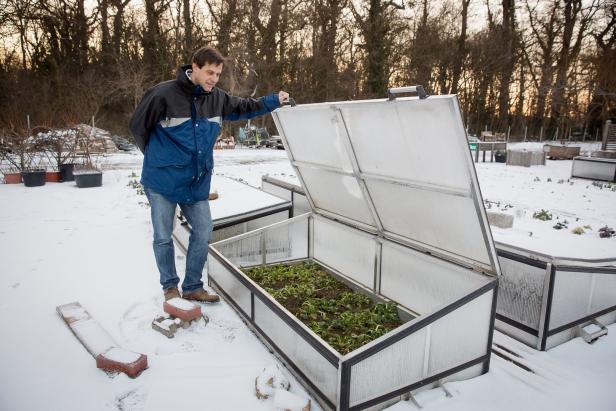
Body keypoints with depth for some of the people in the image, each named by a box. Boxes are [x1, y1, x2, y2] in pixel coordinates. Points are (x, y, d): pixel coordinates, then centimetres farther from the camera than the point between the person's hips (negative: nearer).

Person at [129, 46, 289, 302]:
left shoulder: (217, 98, 1)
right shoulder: (164, 94, -17)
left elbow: (243, 108, 18)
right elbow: (138, 125, -5)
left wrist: (274, 101, 12)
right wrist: (154, 155, 6)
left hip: (197, 182, 5)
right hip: (162, 180, -5)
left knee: (203, 233, 7)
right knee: (163, 237, 6)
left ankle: (192, 287, 24)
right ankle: (170, 287, 27)